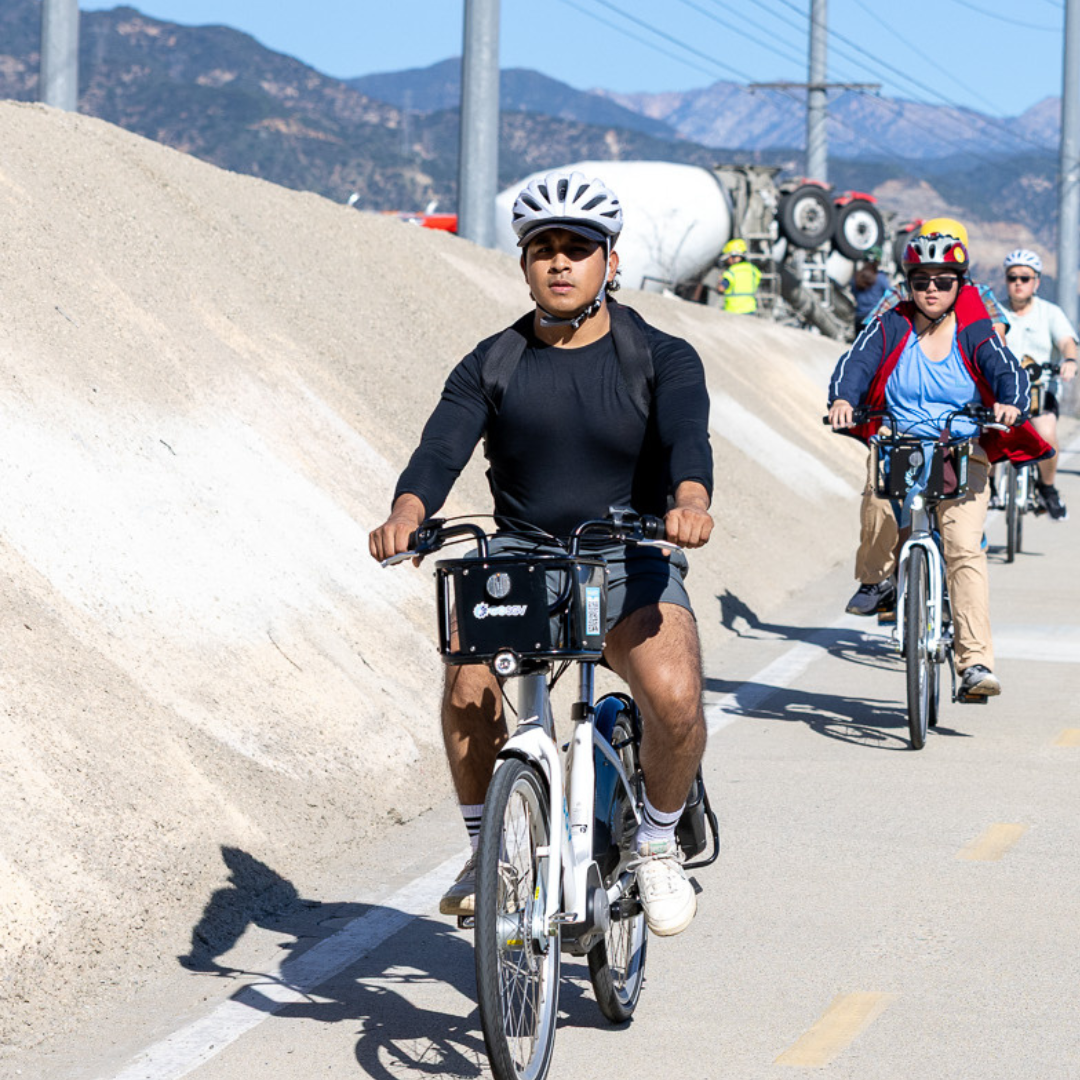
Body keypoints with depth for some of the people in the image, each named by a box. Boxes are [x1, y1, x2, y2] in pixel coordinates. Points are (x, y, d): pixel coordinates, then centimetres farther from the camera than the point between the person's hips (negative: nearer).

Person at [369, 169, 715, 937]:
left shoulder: (661, 358, 1)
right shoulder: (491, 367, 6)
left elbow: (687, 434, -18)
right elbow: (441, 448, -9)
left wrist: (689, 502, -42)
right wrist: (407, 514, -32)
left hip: (631, 566, -1)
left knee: (674, 696, -29)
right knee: (469, 679, -29)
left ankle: (659, 844, 1)